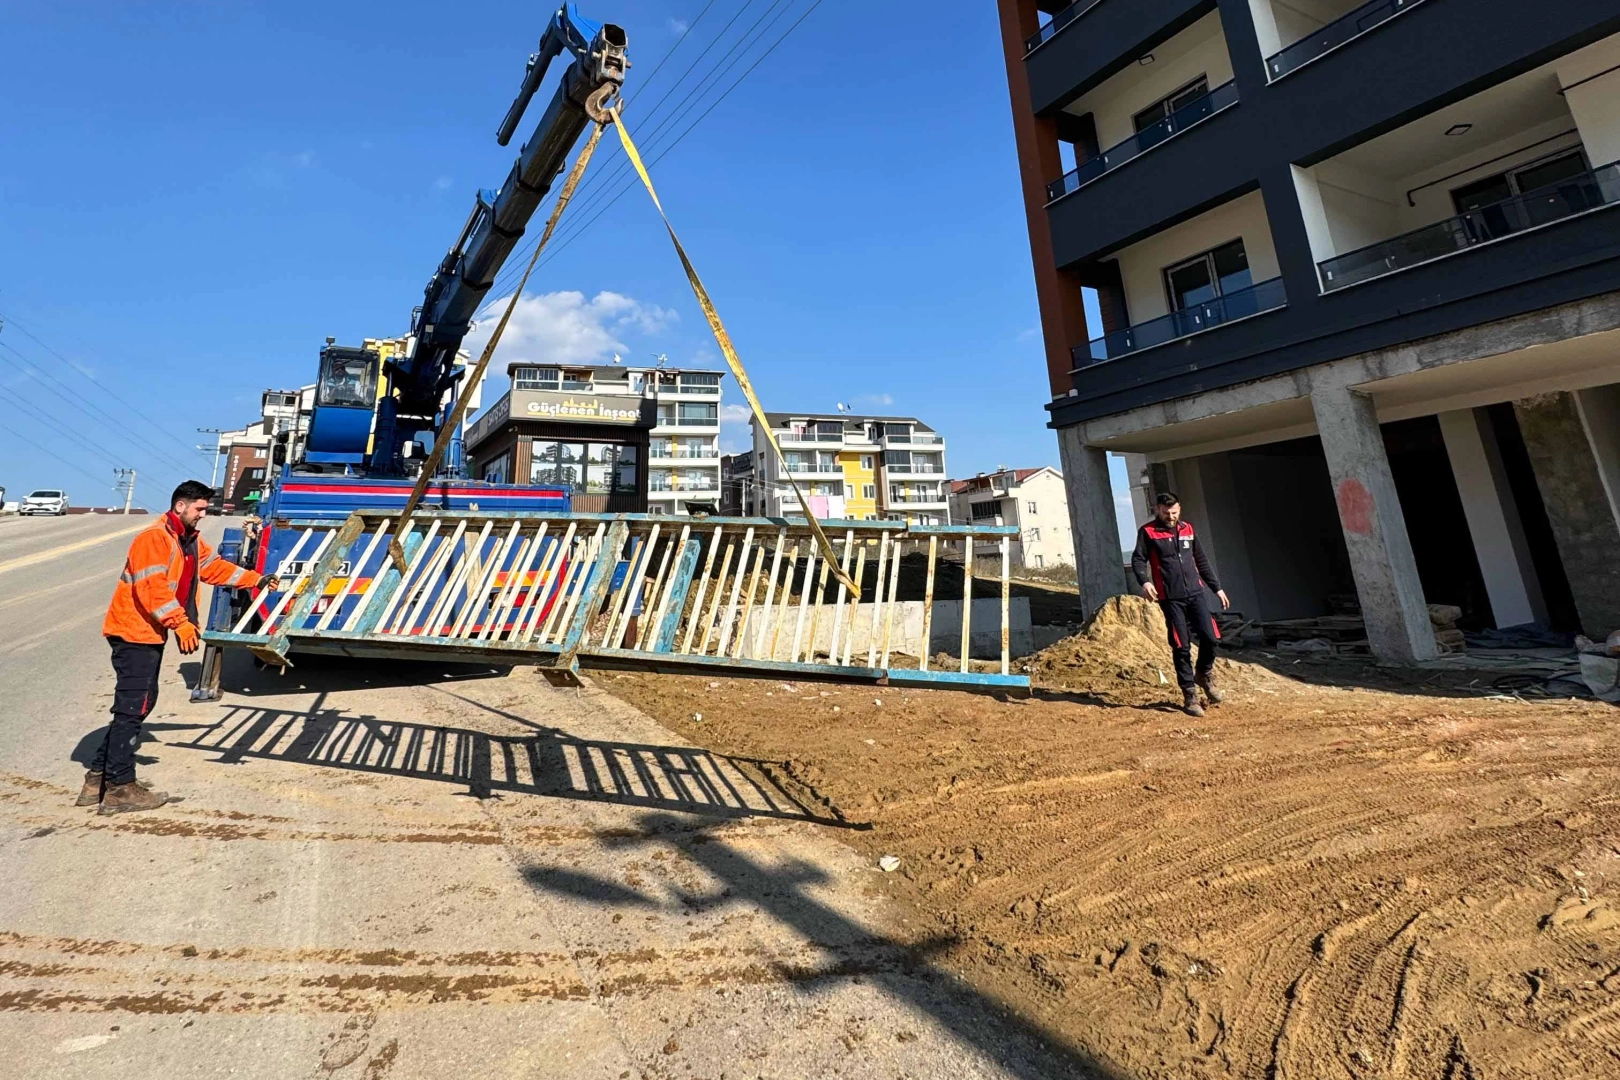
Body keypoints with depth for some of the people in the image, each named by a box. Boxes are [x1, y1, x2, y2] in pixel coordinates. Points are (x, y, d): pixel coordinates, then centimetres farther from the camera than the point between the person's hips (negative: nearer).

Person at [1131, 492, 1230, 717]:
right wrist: (1144, 581, -27)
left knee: (1210, 636, -7)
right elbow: (1138, 559, -8)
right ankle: (1190, 695, 11)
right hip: (1171, 599, -4)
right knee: (1181, 647, -1)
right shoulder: (1148, 532, -1)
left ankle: (1204, 674, 23)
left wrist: (1217, 588, 21)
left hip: (1195, 593, 4)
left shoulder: (1188, 529, 14)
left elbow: (1201, 561, 21)